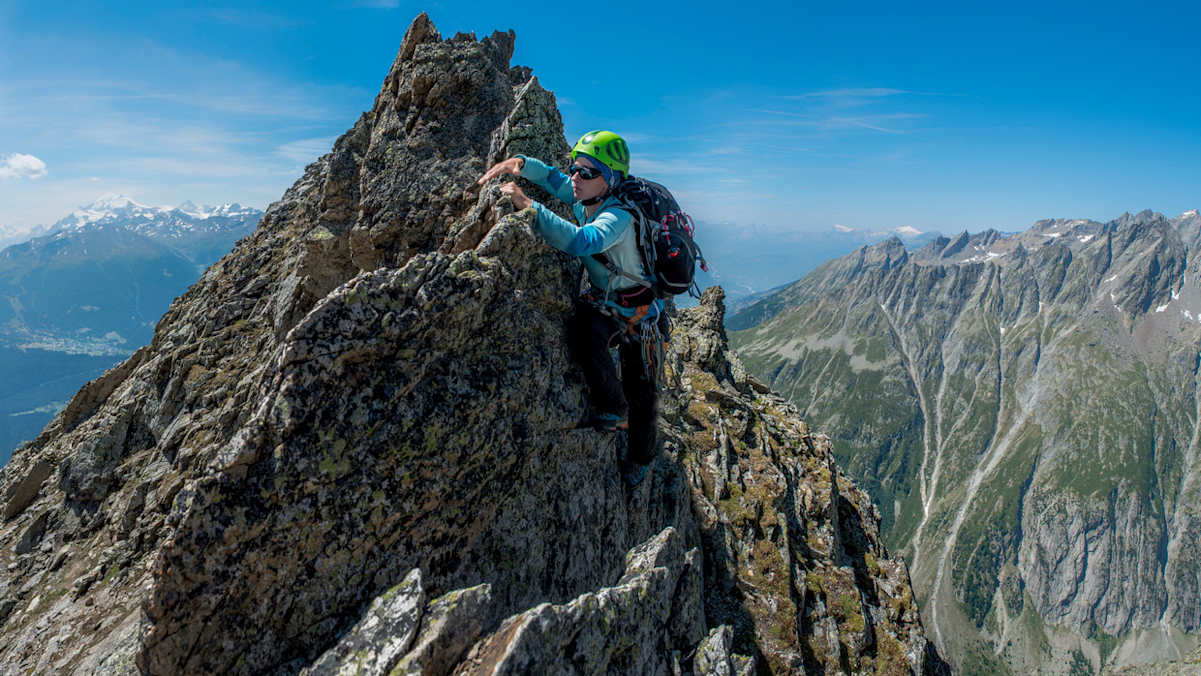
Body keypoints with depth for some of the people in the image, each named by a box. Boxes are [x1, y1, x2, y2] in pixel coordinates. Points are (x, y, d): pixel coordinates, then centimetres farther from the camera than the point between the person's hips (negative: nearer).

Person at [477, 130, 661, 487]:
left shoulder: (617, 217, -32)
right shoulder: (585, 199, -8)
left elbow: (581, 240, -52)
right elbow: (553, 177, 11)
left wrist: (527, 204, -47)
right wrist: (519, 163, -8)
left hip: (637, 311, -6)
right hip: (604, 301, 6)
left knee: (639, 389, 3)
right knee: (581, 326, -26)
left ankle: (639, 459, 26)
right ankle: (612, 407, -7)